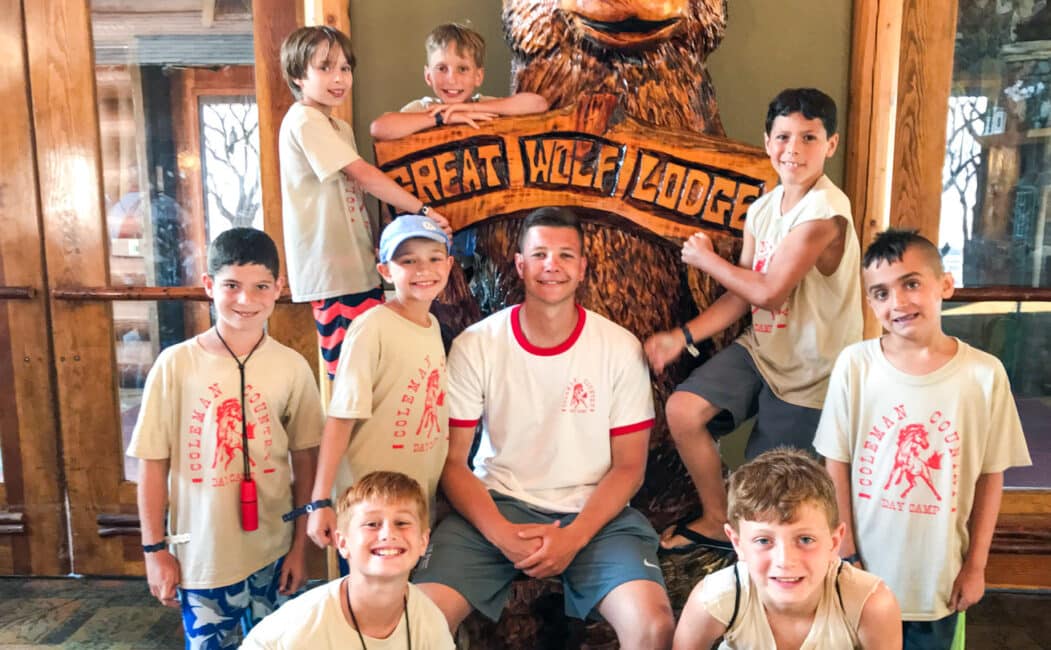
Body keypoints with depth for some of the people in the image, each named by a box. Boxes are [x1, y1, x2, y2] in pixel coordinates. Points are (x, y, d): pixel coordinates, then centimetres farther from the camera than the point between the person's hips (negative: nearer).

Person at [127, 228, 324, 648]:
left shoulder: (292, 367, -6)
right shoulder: (175, 364, -10)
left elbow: (305, 461, 0)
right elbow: (153, 461, -3)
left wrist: (300, 545, 3)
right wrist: (154, 548, -1)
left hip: (272, 553, 1)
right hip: (200, 555, -1)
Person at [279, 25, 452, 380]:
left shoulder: (339, 128, 19)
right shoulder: (304, 120, -10)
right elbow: (363, 174, -16)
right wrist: (422, 210, -14)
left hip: (356, 264, 9)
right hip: (333, 268, -9)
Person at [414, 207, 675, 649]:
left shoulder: (621, 349, -5)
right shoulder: (474, 346, -5)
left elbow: (629, 467, -1)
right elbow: (452, 461, -3)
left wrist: (574, 537, -15)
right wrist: (501, 533, -18)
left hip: (593, 513, 1)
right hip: (495, 506, 0)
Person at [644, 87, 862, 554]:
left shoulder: (825, 211, -21)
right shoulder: (762, 209, 3)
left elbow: (768, 292, -25)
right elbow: (741, 295, 3)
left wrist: (705, 259, -10)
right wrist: (684, 336, -10)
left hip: (808, 371, -6)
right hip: (761, 348, 6)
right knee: (682, 410, -10)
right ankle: (717, 522, 11)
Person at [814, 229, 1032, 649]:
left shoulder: (984, 374, -11)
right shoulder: (854, 365, -13)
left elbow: (990, 475, -2)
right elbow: (836, 464, -6)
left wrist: (975, 565, 2)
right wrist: (844, 552, -5)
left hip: (940, 573, 1)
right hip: (864, 569, 0)